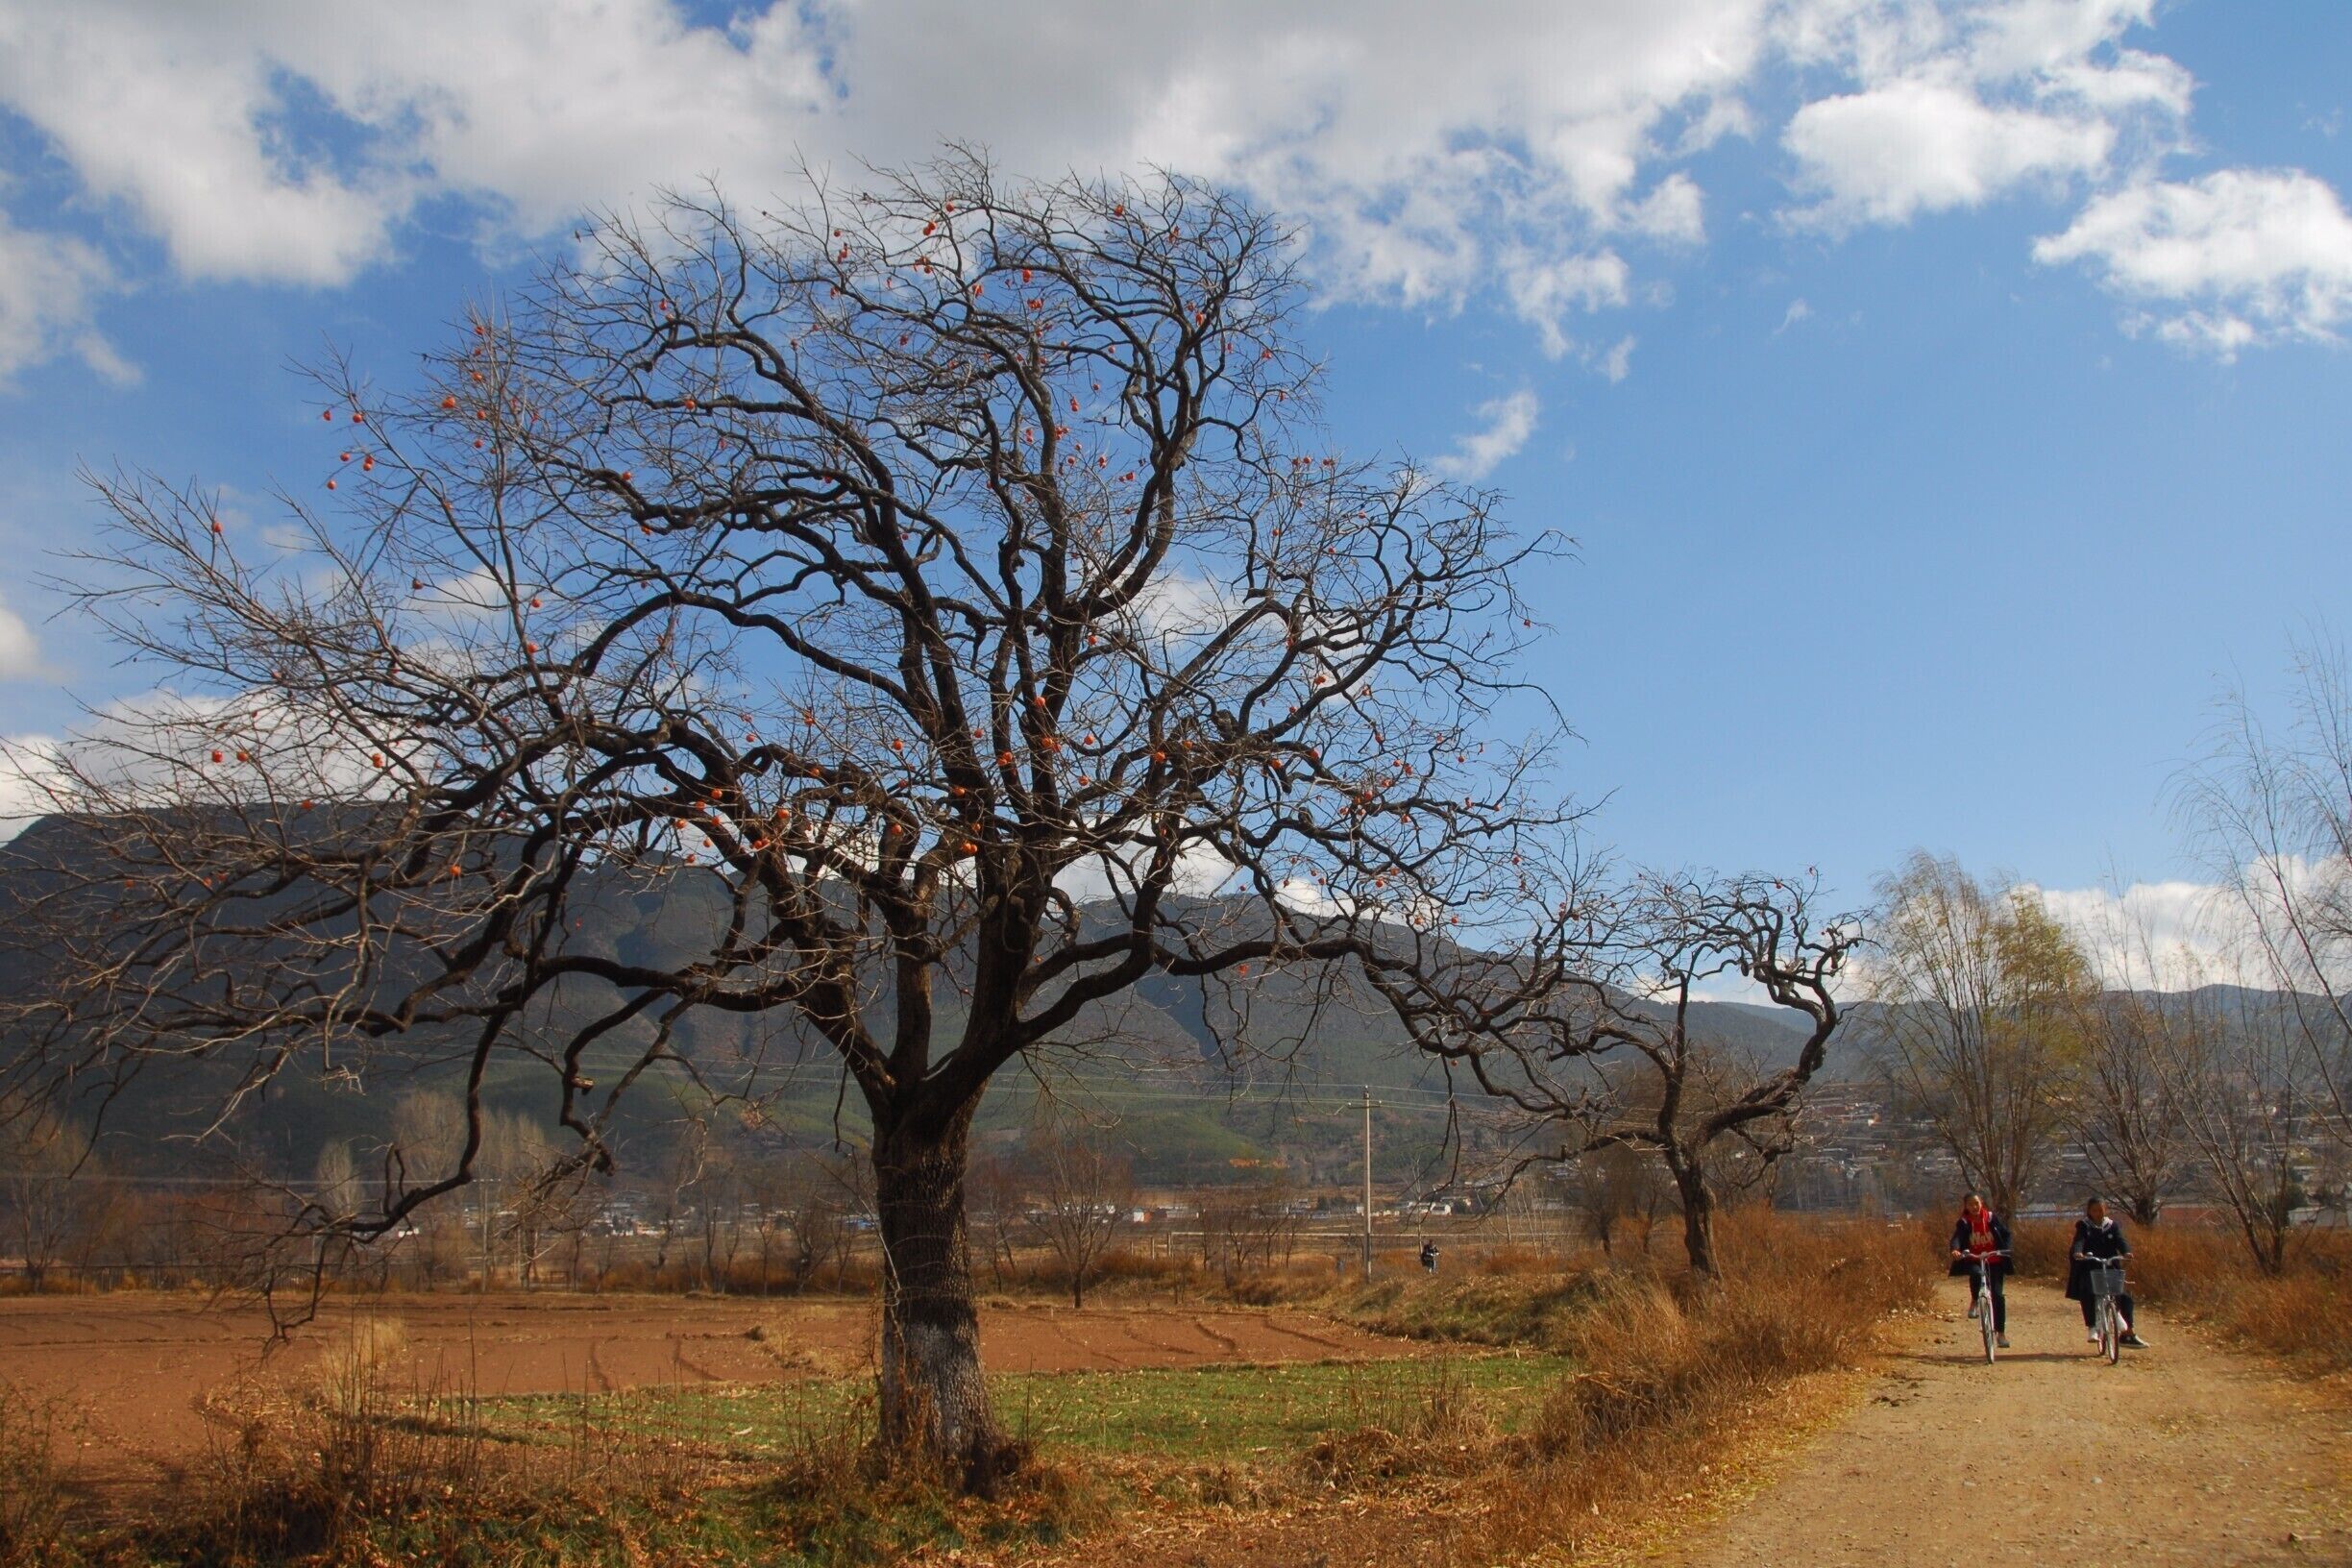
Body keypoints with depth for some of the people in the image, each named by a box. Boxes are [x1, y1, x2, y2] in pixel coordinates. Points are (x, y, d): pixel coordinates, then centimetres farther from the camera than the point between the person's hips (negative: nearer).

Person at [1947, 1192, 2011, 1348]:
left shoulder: (1992, 1218, -3)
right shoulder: (1963, 1223, -6)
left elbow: (2006, 1234, -2)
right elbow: (1957, 1238, -20)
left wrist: (2006, 1249, -21)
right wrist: (1955, 1250, -42)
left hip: (1995, 1261, 1)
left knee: (1997, 1294, -5)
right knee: (1976, 1274, -35)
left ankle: (2001, 1332, 6)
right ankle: (1974, 1301, -5)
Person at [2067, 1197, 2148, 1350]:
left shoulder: (2113, 1226, 9)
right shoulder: (2083, 1226, 3)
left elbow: (2120, 1240, -8)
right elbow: (2079, 1240, -14)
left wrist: (2126, 1251, -31)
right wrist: (2077, 1252, -37)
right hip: (2088, 1268, -3)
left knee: (2125, 1297, -8)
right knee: (2087, 1294, -29)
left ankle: (2128, 1333, 4)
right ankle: (2092, 1328, -20)